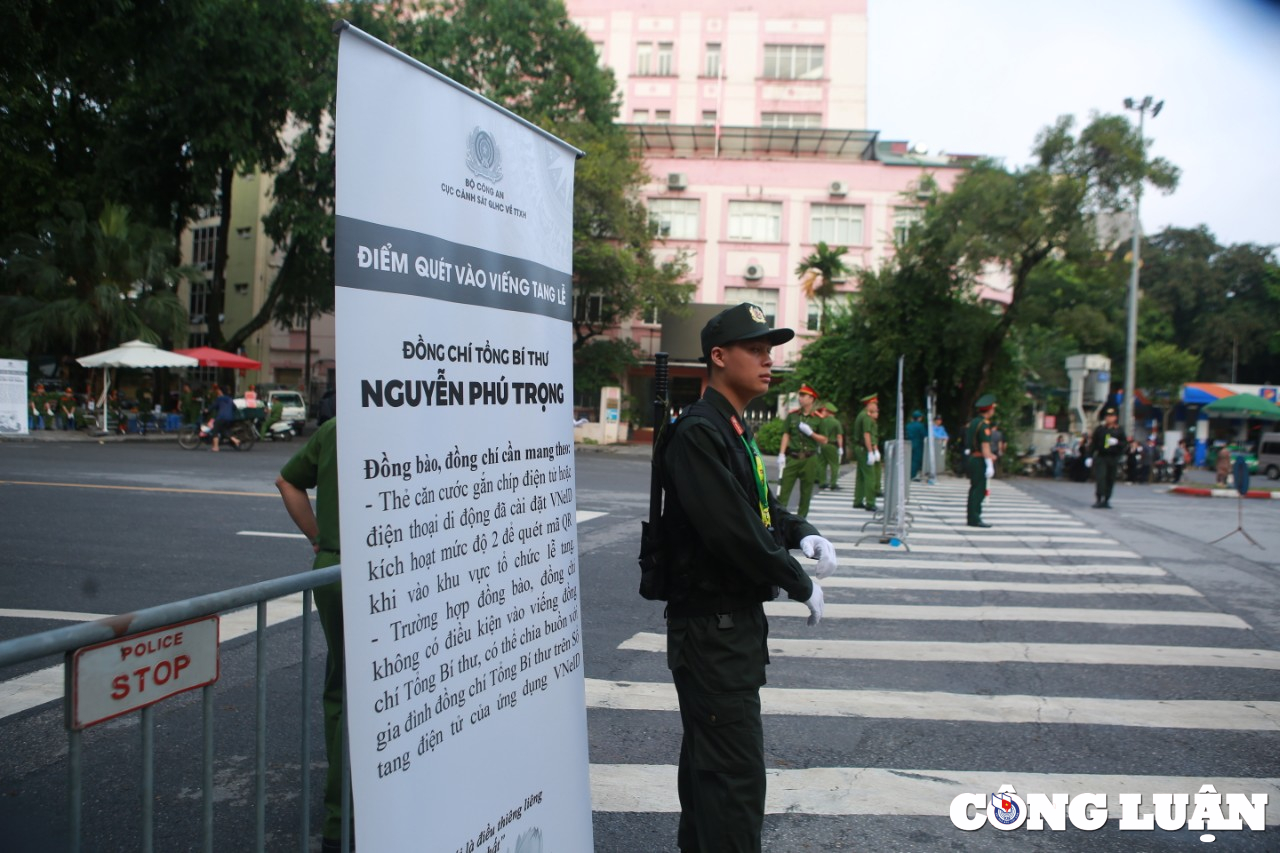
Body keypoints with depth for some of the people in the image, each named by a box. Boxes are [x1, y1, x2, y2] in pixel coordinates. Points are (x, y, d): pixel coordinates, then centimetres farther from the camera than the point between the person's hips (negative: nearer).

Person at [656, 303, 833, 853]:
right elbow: (733, 531, -25)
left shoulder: (736, 430, 13)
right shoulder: (697, 432, -19)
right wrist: (800, 584, -13)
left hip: (739, 617, 10)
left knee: (707, 759, 21)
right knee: (737, 771, -6)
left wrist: (801, 533, 0)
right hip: (711, 625, -10)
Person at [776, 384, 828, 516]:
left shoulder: (818, 418, 2)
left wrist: (810, 432, -13)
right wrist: (782, 454, -4)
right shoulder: (792, 415, 6)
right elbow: (786, 435, 5)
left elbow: (824, 440, 2)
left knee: (806, 492, 6)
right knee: (784, 490, -5)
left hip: (809, 459, 0)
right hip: (792, 457, 0)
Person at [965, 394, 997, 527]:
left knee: (974, 490, 14)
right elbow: (985, 446, -21)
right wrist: (990, 465, -22)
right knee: (979, 490, -6)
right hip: (979, 461, -9)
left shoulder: (972, 422, 13)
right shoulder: (984, 424, -15)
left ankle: (972, 517, 19)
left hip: (971, 459, 9)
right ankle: (974, 519, -6)